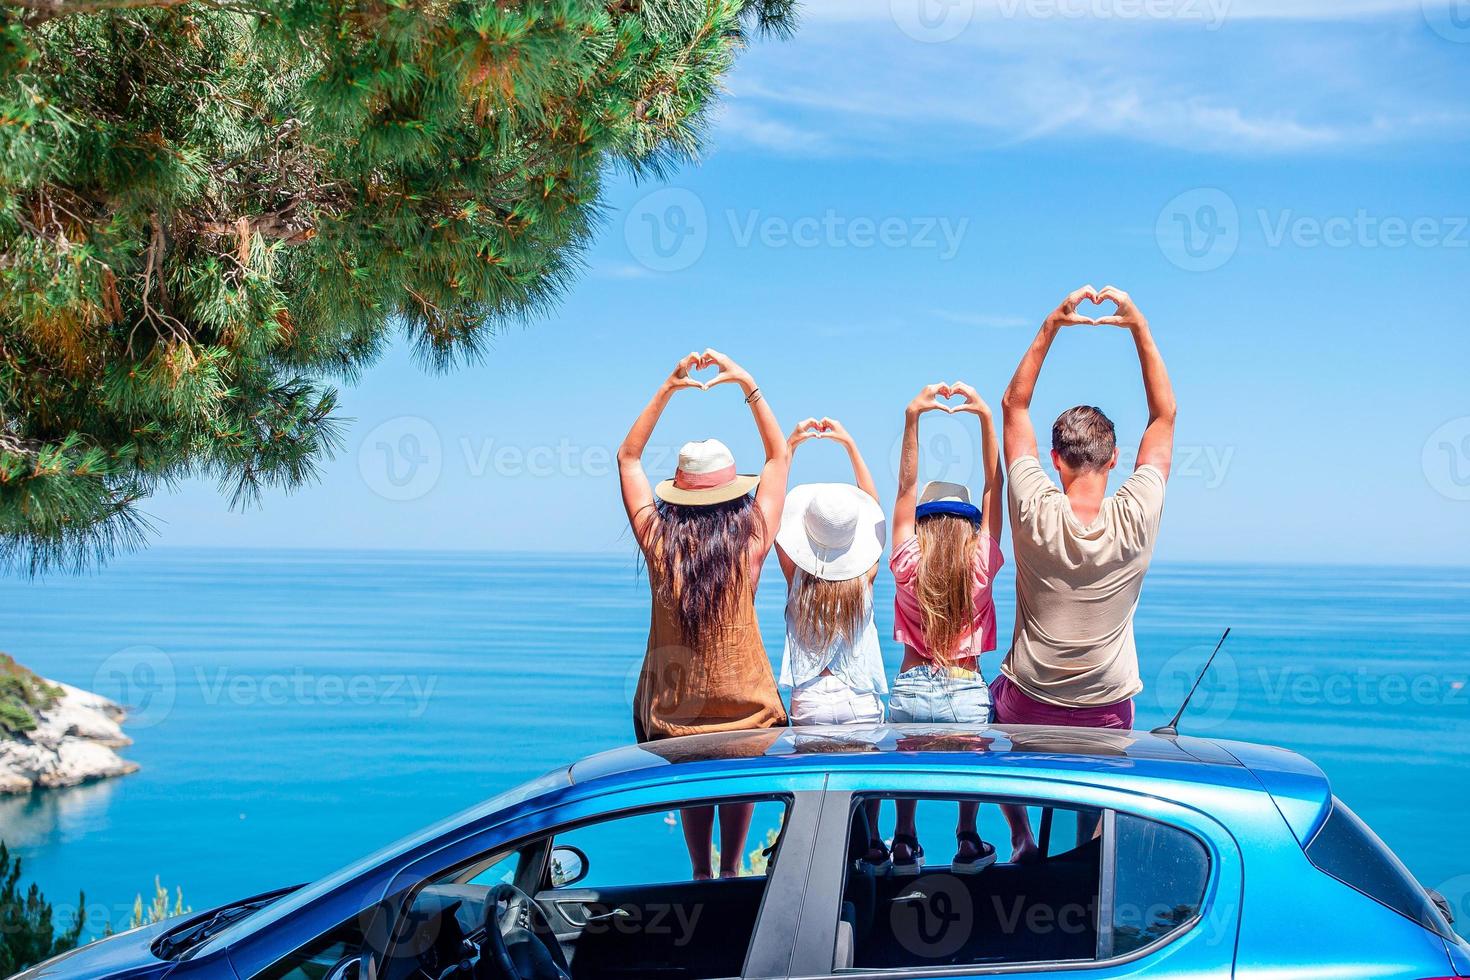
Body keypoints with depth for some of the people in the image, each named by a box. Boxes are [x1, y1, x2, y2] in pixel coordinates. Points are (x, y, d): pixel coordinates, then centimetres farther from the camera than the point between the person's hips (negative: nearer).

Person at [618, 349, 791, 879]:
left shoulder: (659, 540, -13)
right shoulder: (751, 540, -14)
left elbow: (627, 457, 3)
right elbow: (779, 455, 2)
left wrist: (668, 387, 1)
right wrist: (748, 384, 3)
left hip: (675, 704, 1)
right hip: (743, 697, -1)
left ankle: (703, 874, 32)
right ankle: (730, 872, 34)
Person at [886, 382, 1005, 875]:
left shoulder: (908, 565, -6)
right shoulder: (980, 565, -7)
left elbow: (906, 488, -3)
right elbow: (994, 486, -4)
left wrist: (912, 417, -5)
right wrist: (985, 416, -6)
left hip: (911, 690, 0)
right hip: (967, 692, 0)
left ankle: (905, 846, 31)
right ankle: (968, 843, 32)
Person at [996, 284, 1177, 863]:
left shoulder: (1035, 515, -19)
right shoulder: (1136, 521, -17)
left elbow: (1015, 404, -8)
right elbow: (1165, 414, -5)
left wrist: (1052, 325, -10)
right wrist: (1138, 326, -8)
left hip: (1026, 705, -1)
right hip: (1107, 710, 1)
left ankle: (1022, 842, 30)